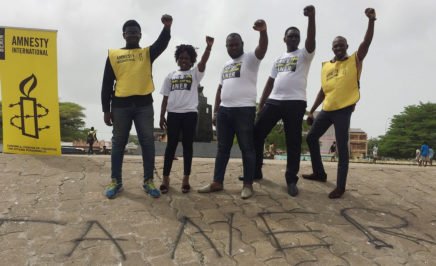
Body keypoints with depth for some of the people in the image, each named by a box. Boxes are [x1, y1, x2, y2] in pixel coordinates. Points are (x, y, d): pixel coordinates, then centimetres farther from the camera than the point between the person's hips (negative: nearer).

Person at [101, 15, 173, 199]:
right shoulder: (113, 54, 9)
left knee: (147, 143, 2)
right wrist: (106, 109, 2)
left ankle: (148, 181, 13)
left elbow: (162, 44, -12)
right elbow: (107, 83, 7)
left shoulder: (147, 53, 10)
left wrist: (167, 27, -33)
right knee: (118, 143, 7)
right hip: (121, 105, 0)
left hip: (144, 104, 0)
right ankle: (116, 182, 19)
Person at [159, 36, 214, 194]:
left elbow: (203, 61, -13)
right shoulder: (171, 76, 13)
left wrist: (209, 47, -31)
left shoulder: (195, 73, 7)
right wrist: (162, 116, 7)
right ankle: (165, 179, 10)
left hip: (190, 114, -1)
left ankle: (186, 179, 11)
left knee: (187, 146, 4)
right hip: (173, 114, 2)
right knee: (171, 145, 4)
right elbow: (165, 97, 12)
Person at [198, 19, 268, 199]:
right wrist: (215, 111, 17)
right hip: (224, 110, 7)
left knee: (247, 148, 0)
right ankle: (217, 183, 19)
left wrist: (263, 32, -42)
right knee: (222, 148, 10)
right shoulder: (226, 65, 21)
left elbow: (262, 49, -22)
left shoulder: (250, 59, -1)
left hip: (244, 110, -7)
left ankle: (248, 185, 8)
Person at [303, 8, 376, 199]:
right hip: (326, 110, 6)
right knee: (311, 138, 12)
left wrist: (371, 20, -25)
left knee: (342, 147, -4)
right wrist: (311, 111, 14)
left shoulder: (355, 61, 2)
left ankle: (340, 187, 3)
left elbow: (367, 42, -13)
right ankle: (319, 173, 28)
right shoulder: (326, 66, 13)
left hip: (343, 110, -6)